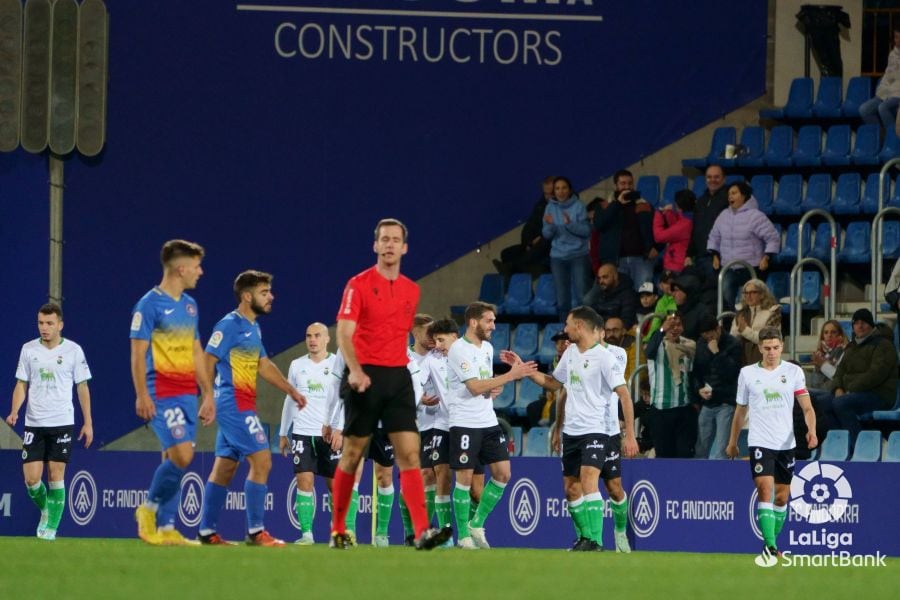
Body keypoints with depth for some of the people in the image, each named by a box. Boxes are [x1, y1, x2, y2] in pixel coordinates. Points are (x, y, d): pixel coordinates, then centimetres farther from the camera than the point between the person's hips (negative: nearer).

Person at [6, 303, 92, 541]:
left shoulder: (73, 350, 0)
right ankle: (45, 508, 24)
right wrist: (14, 412, -9)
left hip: (62, 423, -2)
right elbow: (21, 384, 8)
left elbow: (82, 387, 5)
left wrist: (88, 423, 2)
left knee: (56, 475, -5)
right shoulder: (29, 350, 4)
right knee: (31, 478, -5)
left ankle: (51, 527, 3)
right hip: (34, 423, 2)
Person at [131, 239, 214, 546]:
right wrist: (142, 396, -17)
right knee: (181, 454, -18)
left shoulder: (189, 305, 15)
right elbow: (137, 352, -10)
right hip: (162, 392, -7)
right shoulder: (150, 304, -8)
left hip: (187, 394, 7)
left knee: (176, 459, 4)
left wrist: (207, 394, 19)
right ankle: (149, 508, 1)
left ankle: (166, 529, 7)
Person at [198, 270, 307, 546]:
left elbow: (264, 365, 23)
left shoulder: (253, 328, 16)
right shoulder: (229, 325, -12)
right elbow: (208, 362, -16)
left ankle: (207, 531, 14)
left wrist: (291, 391, 18)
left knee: (225, 467, 10)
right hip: (234, 405, -10)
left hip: (243, 407, 10)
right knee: (261, 461, -12)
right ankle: (255, 531, -10)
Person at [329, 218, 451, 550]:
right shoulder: (359, 284, -4)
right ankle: (337, 529, 17)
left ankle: (422, 532, -18)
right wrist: (355, 370, -28)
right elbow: (344, 332, -13)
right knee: (352, 454, 4)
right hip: (365, 377, -4)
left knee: (409, 454, -8)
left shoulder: (411, 290, 12)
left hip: (398, 376, 4)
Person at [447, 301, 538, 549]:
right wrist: (511, 375, -23)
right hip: (464, 423, -8)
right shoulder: (459, 349, -13)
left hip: (489, 421, 8)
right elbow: (474, 387, -21)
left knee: (503, 473, 2)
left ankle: (477, 524, 15)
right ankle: (463, 534, 5)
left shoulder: (487, 348, 13)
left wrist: (496, 389, 1)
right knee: (465, 477, -4)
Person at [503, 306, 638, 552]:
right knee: (571, 488, 3)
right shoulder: (570, 353, 10)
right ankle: (585, 537, 12)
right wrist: (522, 368, 20)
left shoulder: (604, 358, -14)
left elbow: (624, 396, -16)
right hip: (572, 431, 7)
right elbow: (554, 383, 26)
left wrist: (630, 435, -21)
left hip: (599, 430, -7)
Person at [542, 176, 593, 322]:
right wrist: (550, 225, -18)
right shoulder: (551, 207, 6)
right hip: (558, 257, 3)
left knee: (581, 296, -5)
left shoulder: (578, 206, -3)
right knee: (562, 299, 3)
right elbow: (546, 234, 4)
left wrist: (570, 224, -23)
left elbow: (586, 231, -8)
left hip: (578, 256, -3)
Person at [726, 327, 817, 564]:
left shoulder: (793, 372, 2)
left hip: (786, 444, 2)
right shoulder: (747, 373, 4)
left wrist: (811, 430, -19)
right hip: (759, 443, -2)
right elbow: (740, 411, 15)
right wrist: (732, 442, 20)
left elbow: (806, 407, 0)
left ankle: (773, 543, 26)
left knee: (782, 497, 9)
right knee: (765, 491, -17)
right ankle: (770, 547, -24)